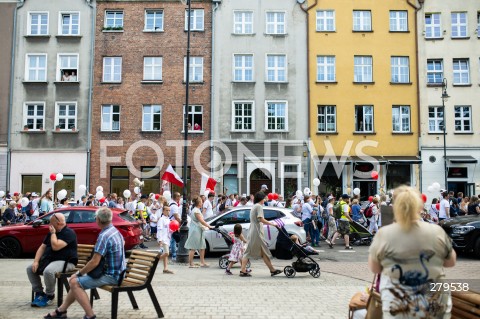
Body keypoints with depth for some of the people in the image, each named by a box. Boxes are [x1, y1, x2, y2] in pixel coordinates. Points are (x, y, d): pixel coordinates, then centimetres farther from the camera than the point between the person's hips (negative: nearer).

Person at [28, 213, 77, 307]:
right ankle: (39, 293, 6)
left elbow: (55, 246, -26)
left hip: (65, 261, -10)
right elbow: (42, 247, 12)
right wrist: (36, 261, -1)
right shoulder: (51, 233, 16)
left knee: (48, 271, -35)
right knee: (30, 269, 1)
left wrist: (53, 233, -13)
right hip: (49, 260, 10)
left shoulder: (69, 233, -15)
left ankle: (49, 296, -12)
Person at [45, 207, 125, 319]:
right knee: (77, 282, 18)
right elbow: (122, 242, 29)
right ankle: (61, 310, 25)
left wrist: (79, 273, -10)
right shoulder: (115, 231, 8)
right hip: (117, 272, 10)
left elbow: (94, 262, -25)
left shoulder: (104, 236, -23)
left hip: (110, 276, -10)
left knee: (75, 282, -12)